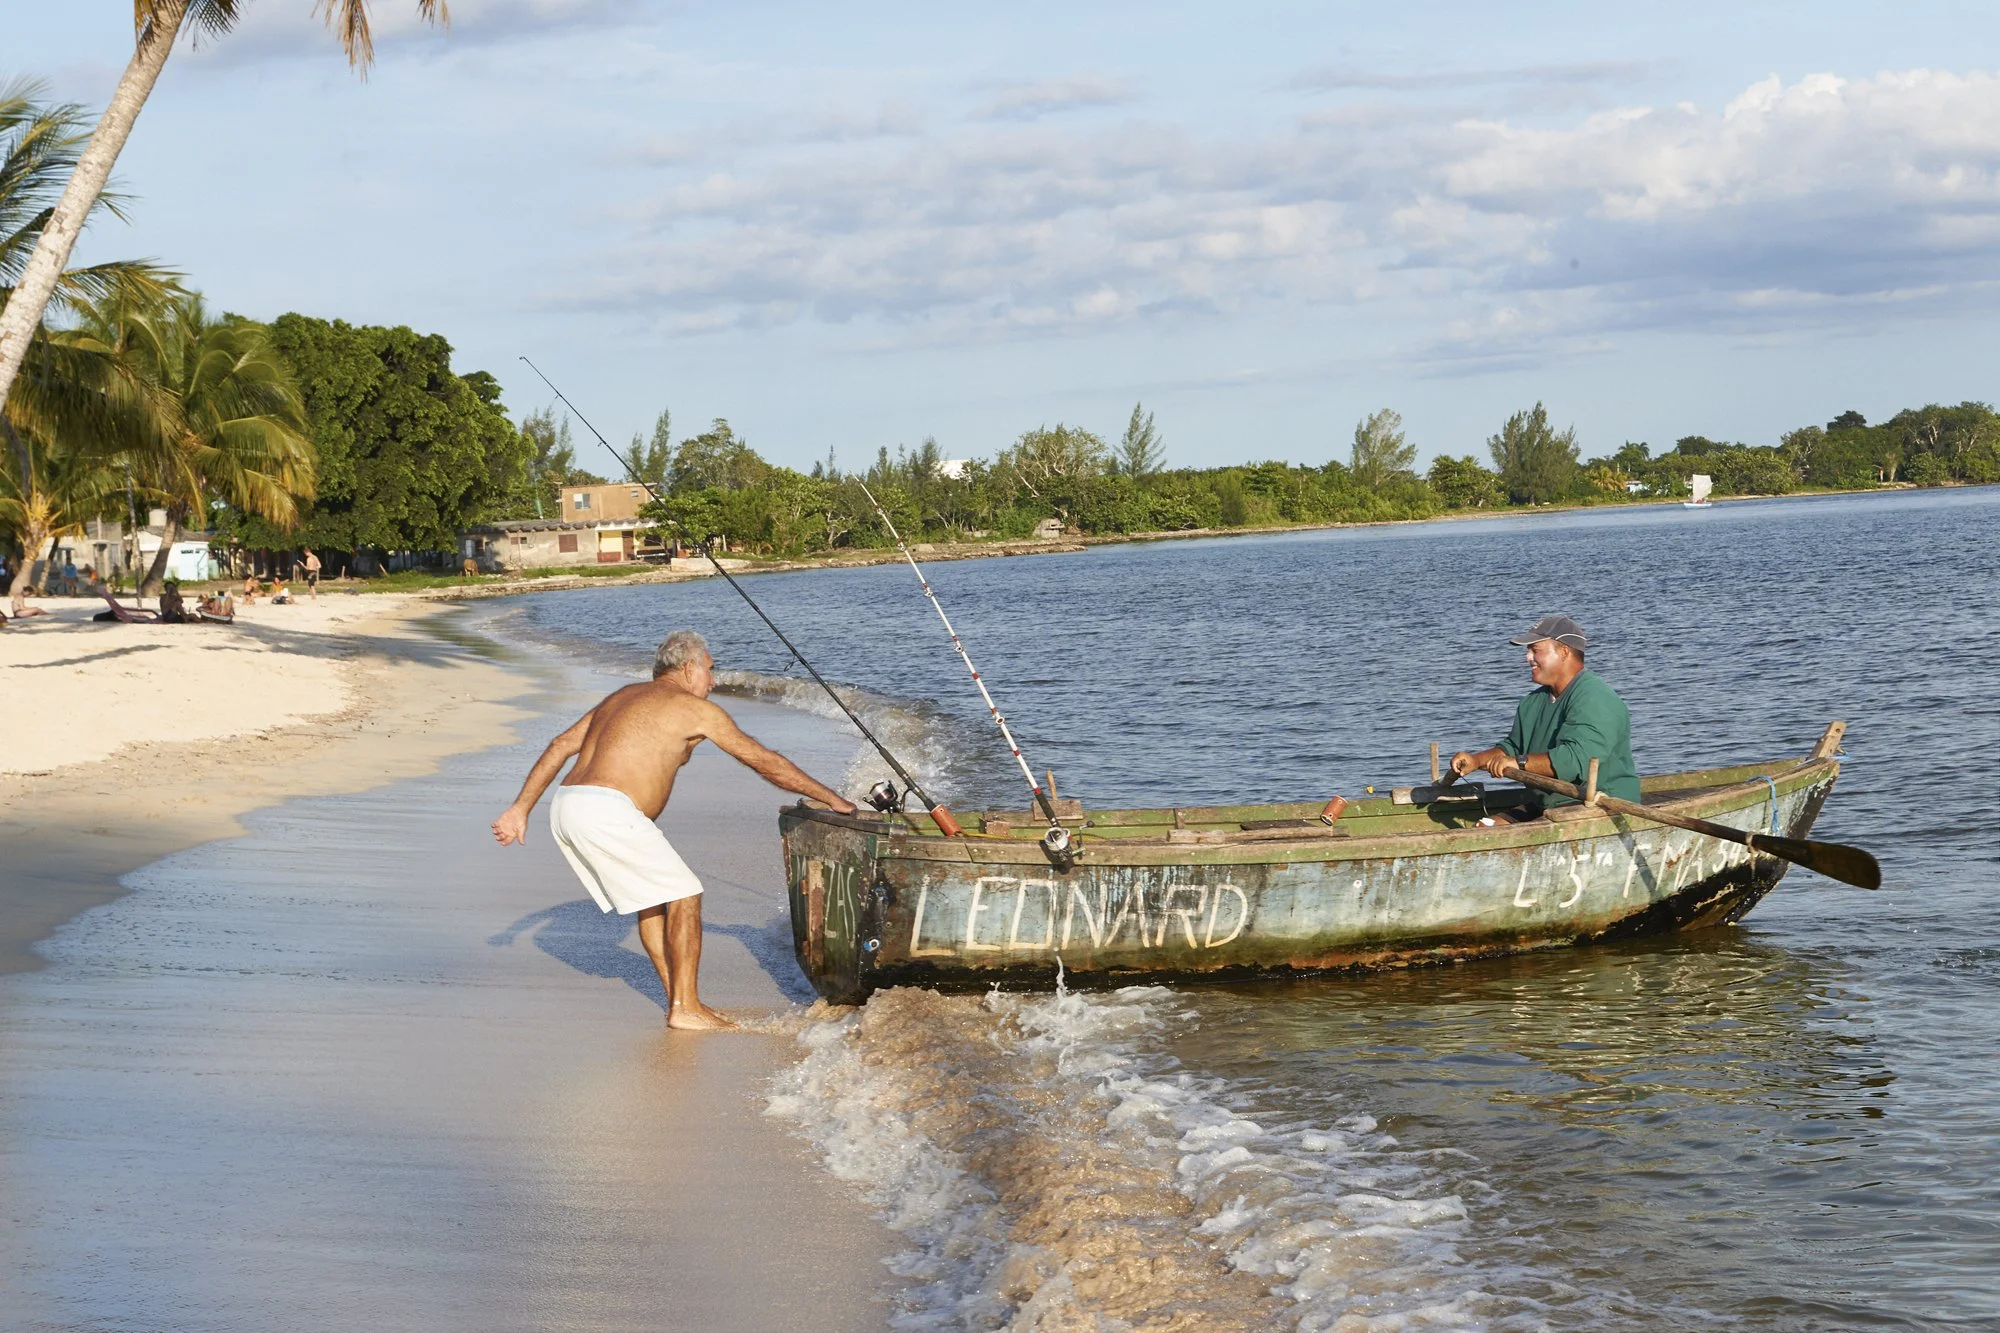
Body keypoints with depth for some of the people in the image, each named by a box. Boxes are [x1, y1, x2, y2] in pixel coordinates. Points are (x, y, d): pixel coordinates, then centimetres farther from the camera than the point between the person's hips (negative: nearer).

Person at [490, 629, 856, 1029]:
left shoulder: (625, 697, 26)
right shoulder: (695, 709, 3)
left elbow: (562, 745, 19)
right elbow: (764, 761, 8)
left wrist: (521, 808, 18)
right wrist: (830, 797, 17)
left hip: (566, 810, 9)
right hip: (606, 811, -9)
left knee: (652, 898, 19)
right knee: (684, 895, 1)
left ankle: (680, 1000, 20)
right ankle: (685, 1007, 0)